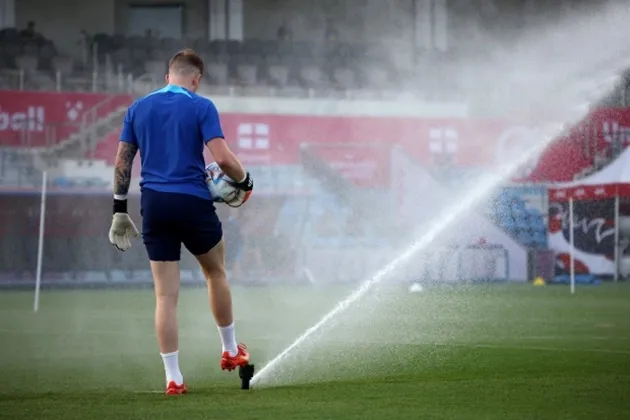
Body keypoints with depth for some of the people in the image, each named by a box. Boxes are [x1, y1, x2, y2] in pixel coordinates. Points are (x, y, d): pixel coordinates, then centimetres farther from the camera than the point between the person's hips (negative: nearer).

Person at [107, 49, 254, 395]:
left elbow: (122, 161, 8)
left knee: (165, 295, 3)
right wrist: (244, 181, 4)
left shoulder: (139, 108, 9)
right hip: (192, 202, -3)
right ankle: (230, 350, 32)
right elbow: (222, 158, -14)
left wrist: (119, 210, 12)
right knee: (215, 272, 22)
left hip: (153, 204, 3)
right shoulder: (201, 107, -4)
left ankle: (172, 378, 2)